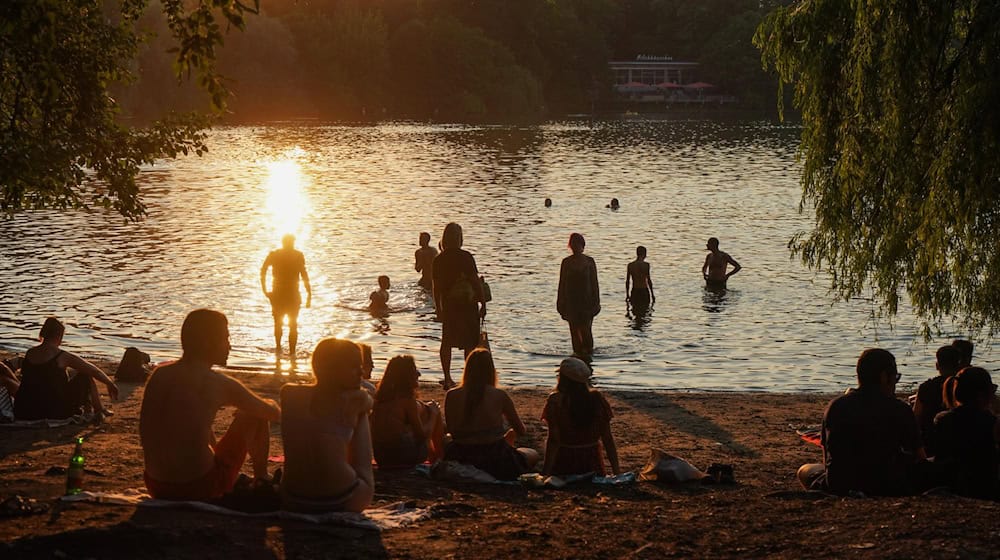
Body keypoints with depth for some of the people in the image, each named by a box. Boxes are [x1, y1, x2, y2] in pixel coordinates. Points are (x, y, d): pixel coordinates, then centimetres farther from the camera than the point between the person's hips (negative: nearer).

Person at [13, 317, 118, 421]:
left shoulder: (29, 353, 7)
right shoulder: (63, 357, -9)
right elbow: (94, 371, 1)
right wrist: (110, 384, 19)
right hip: (55, 412, -6)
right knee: (86, 375, 12)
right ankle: (99, 411, 24)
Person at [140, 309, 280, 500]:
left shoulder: (159, 374, 4)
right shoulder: (220, 384, -13)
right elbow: (275, 414, 1)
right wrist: (271, 405, 28)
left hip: (156, 489, 6)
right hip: (199, 489, -6)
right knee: (254, 416, 10)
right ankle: (261, 481, 30)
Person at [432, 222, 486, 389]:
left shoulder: (439, 260, -1)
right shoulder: (466, 257, -11)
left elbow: (436, 287, 4)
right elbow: (476, 282, -11)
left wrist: (438, 309, 14)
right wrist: (483, 303, -3)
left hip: (448, 306, 3)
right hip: (468, 305, -3)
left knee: (447, 341, 12)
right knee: (470, 343, 3)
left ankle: (447, 378, 11)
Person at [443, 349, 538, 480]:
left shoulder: (451, 396, -3)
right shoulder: (500, 396, -7)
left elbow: (451, 431, 7)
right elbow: (521, 431, 6)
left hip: (461, 459, 3)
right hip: (495, 462, -3)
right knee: (533, 454, 25)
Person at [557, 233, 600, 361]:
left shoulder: (589, 261, 2)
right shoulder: (566, 262, 5)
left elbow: (594, 283, 3)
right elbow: (562, 283, 8)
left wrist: (596, 301, -1)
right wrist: (561, 303, 5)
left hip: (586, 300, -2)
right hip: (571, 301, 2)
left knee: (585, 329, -9)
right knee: (574, 330, 2)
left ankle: (588, 351, 9)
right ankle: (578, 352, 11)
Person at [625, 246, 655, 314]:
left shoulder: (630, 265, 5)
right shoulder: (645, 265, -8)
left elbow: (627, 281, 8)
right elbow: (648, 280, -10)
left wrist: (627, 295, 16)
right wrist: (652, 295, -3)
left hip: (634, 292, 4)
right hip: (643, 292, -4)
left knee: (636, 313, 12)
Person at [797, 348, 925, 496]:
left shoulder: (835, 406, 4)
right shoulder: (899, 409, -4)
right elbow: (920, 457, 3)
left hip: (837, 489, 1)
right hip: (887, 488, -1)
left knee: (804, 471, 30)